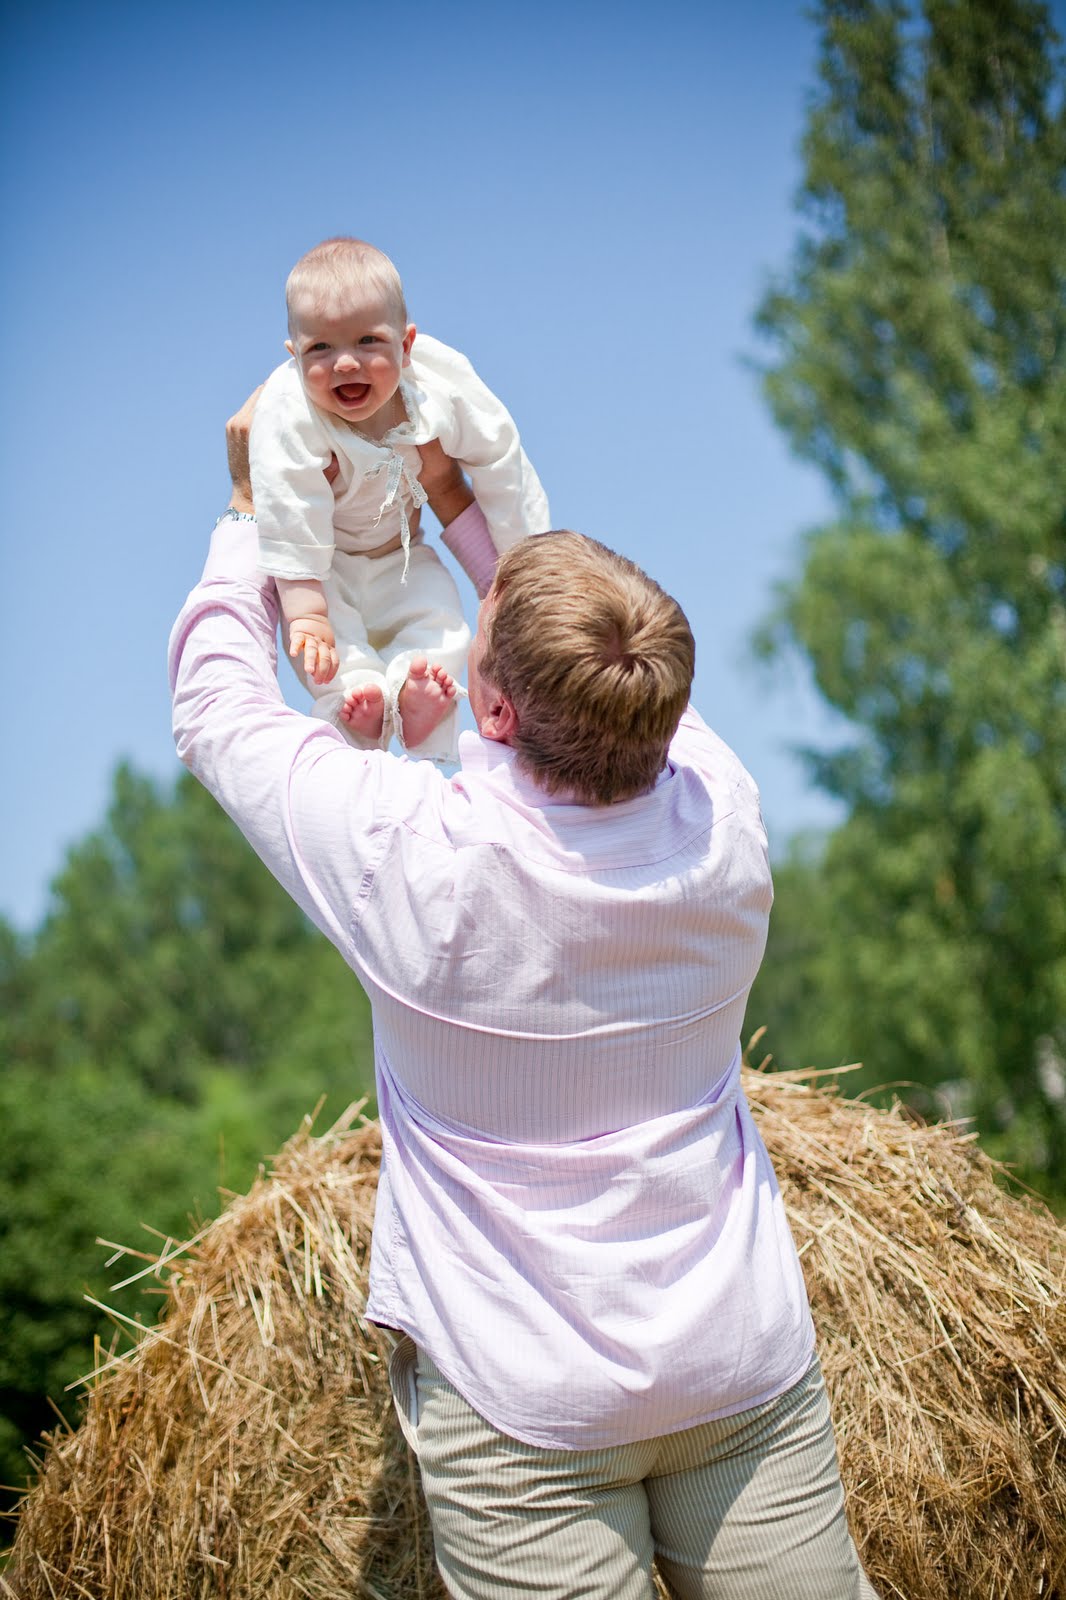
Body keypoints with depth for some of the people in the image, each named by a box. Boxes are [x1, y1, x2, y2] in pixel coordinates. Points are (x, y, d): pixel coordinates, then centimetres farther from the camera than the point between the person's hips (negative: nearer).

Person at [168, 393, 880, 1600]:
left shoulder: (409, 853, -21)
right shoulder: (721, 810, -10)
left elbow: (217, 705, -2)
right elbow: (620, 700, 13)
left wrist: (252, 507, 13)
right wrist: (462, 505, 21)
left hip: (523, 1413, -4)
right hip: (751, 1369, 4)